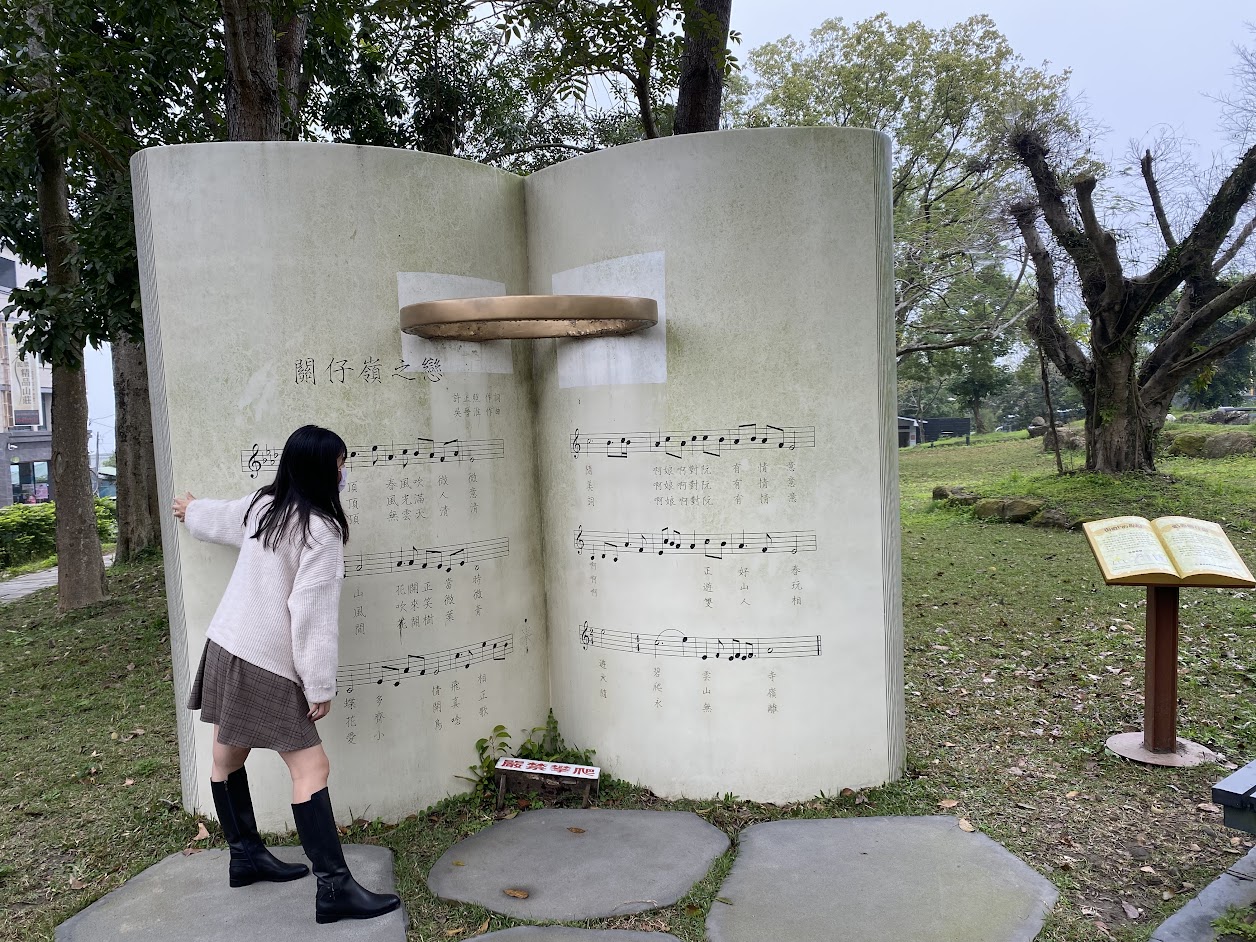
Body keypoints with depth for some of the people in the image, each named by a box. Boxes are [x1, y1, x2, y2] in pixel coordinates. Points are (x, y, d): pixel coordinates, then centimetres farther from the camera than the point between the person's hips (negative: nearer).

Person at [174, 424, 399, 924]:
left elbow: (217, 518, 29)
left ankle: (246, 855, 35)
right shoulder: (321, 531, -19)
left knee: (227, 755, 18)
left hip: (225, 646, 10)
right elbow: (313, 614, -21)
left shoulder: (261, 505, 6)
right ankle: (334, 887, -10)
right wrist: (321, 685, -16)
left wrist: (192, 510, 52)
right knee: (311, 767, -9)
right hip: (267, 664, -9)